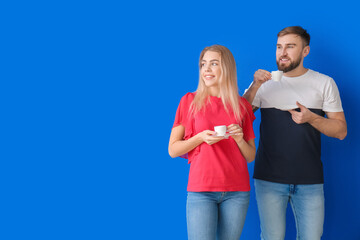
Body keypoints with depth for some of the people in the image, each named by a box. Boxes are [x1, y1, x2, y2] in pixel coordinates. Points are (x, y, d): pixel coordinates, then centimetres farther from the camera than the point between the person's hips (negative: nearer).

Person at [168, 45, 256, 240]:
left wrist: (239, 139, -8)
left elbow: (251, 157, 11)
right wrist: (201, 137, -13)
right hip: (201, 190, -2)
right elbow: (173, 150, 2)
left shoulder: (242, 106, 8)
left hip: (237, 192, 2)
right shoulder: (189, 101, 3)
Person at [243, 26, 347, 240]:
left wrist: (311, 118, -13)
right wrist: (255, 86, -13)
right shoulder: (264, 82, 8)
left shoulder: (324, 83, 6)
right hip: (269, 178, 0)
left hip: (310, 180, 0)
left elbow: (341, 130, 4)